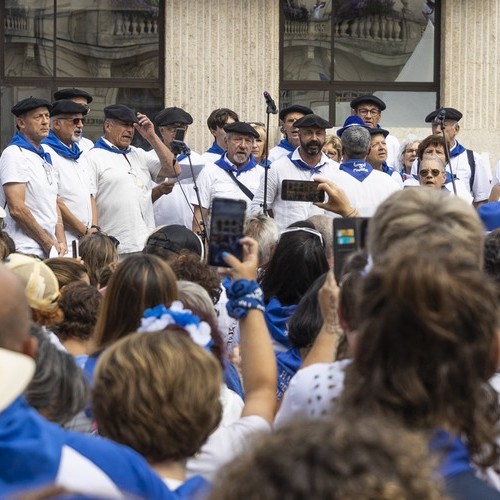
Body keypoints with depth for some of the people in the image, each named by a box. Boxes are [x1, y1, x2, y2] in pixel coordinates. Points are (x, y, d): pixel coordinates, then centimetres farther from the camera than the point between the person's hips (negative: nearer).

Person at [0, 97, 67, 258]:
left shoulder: (46, 159, 20)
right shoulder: (14, 154, -7)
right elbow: (17, 209, -15)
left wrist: (61, 242, 5)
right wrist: (48, 243, -11)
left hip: (50, 251, 8)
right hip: (25, 252, -8)